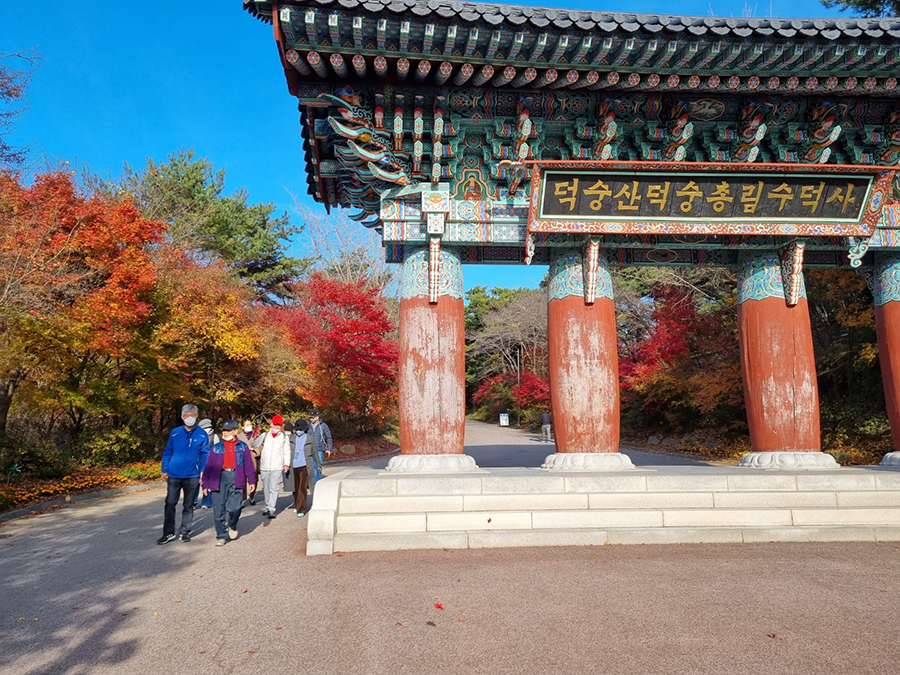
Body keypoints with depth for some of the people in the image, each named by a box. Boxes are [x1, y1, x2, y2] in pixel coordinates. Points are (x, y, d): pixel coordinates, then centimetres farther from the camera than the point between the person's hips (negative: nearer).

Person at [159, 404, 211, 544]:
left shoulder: (202, 435, -2)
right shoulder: (175, 433, 2)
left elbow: (205, 454, 2)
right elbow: (167, 452, 8)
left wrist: (203, 471, -6)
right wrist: (165, 470, 5)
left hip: (192, 476, -1)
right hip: (174, 475, 1)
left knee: (188, 505, 10)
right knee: (170, 503, 1)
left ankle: (185, 532, 22)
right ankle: (169, 533, 12)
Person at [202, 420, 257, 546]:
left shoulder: (243, 447, 10)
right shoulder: (216, 447, 11)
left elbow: (249, 465, 10)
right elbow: (208, 467, 10)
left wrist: (252, 481, 6)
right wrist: (206, 484, 6)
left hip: (236, 479, -1)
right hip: (219, 478, 1)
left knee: (234, 507, -9)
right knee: (219, 509, -1)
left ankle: (232, 526, 22)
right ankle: (221, 536, 12)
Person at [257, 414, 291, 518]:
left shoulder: (284, 437, 6)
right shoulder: (264, 435, 8)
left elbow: (287, 452, 7)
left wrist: (286, 464, -3)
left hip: (277, 467, -2)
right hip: (264, 466, 2)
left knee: (274, 488, -9)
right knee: (266, 488, 12)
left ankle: (272, 510, -9)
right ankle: (268, 507, 26)